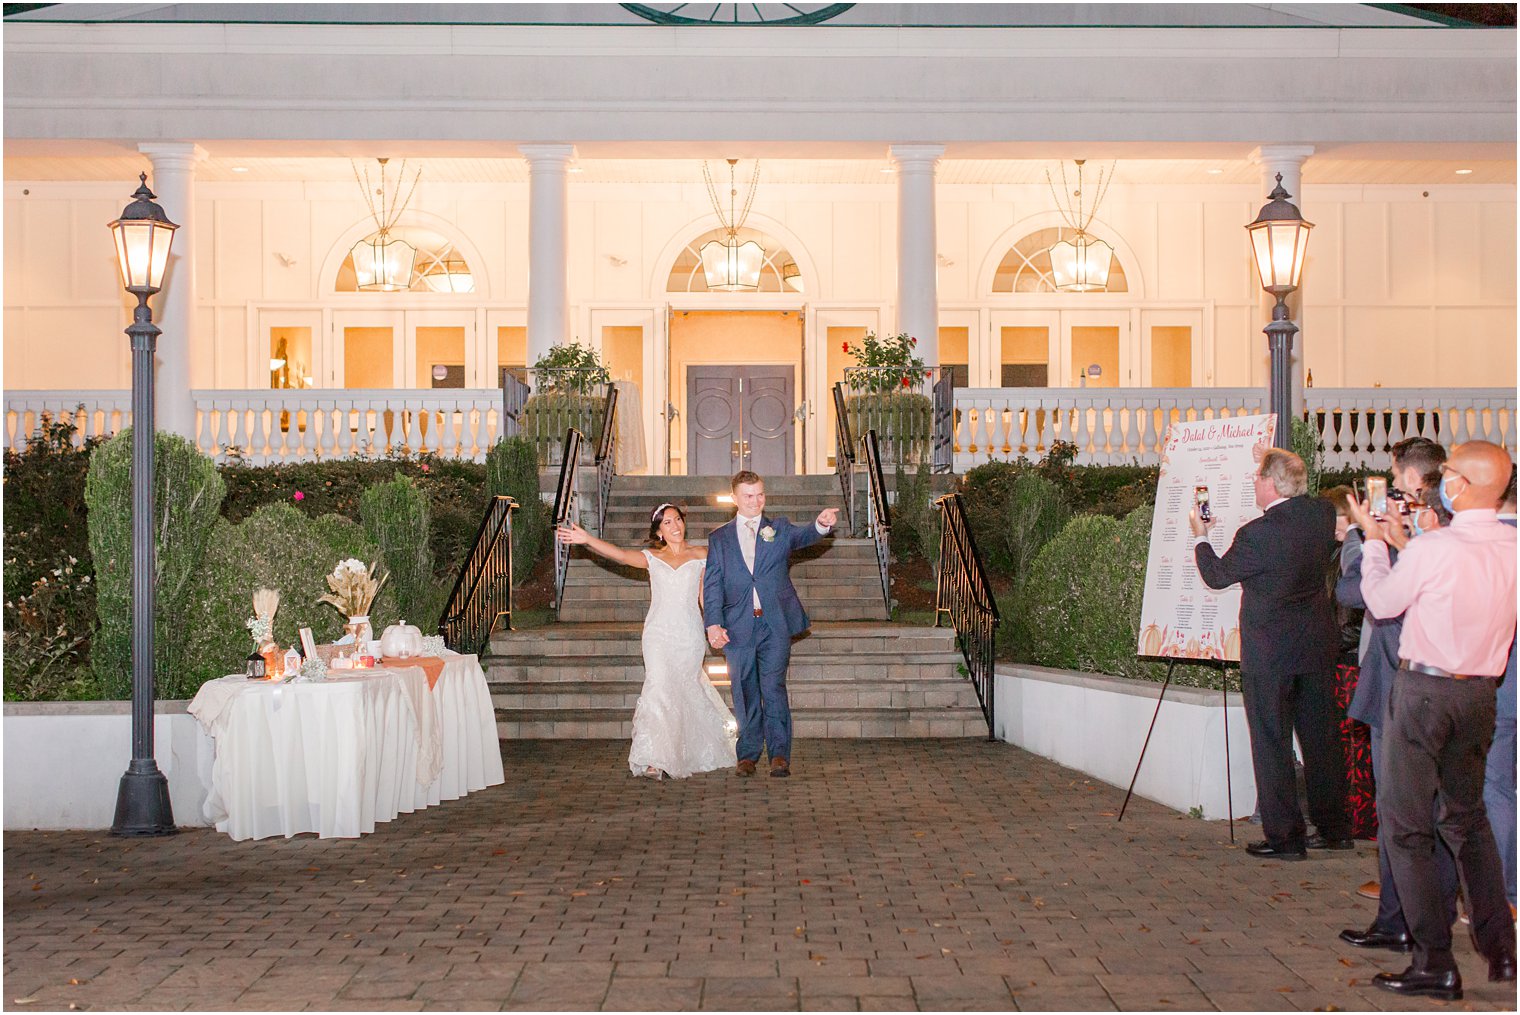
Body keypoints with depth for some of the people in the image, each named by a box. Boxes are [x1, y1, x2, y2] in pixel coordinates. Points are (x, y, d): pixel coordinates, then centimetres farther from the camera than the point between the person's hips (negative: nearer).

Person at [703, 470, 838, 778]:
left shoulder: (779, 529, 10)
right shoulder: (719, 538, 11)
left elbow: (803, 536, -10)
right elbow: (712, 584, 5)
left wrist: (822, 524, -33)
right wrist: (714, 623, -8)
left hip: (775, 624, -1)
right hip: (738, 628, 1)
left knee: (773, 688, -9)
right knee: (745, 693, 6)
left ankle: (780, 754, -6)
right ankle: (748, 754, 16)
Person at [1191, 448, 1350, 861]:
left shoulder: (1257, 534, -20)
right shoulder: (1322, 513, -2)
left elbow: (1216, 575, -6)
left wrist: (1200, 537, 13)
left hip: (1269, 654, -6)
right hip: (1317, 647, 6)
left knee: (1272, 744, 3)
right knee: (1321, 738, 15)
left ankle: (1285, 837, 5)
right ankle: (1334, 829, 23)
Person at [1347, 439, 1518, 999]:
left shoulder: (1432, 548, -19)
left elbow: (1381, 602, -3)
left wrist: (1374, 540, 12)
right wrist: (1401, 542, 19)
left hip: (1425, 689, -6)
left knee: (1407, 826, 1)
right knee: (1468, 816, 21)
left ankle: (1436, 964, -1)